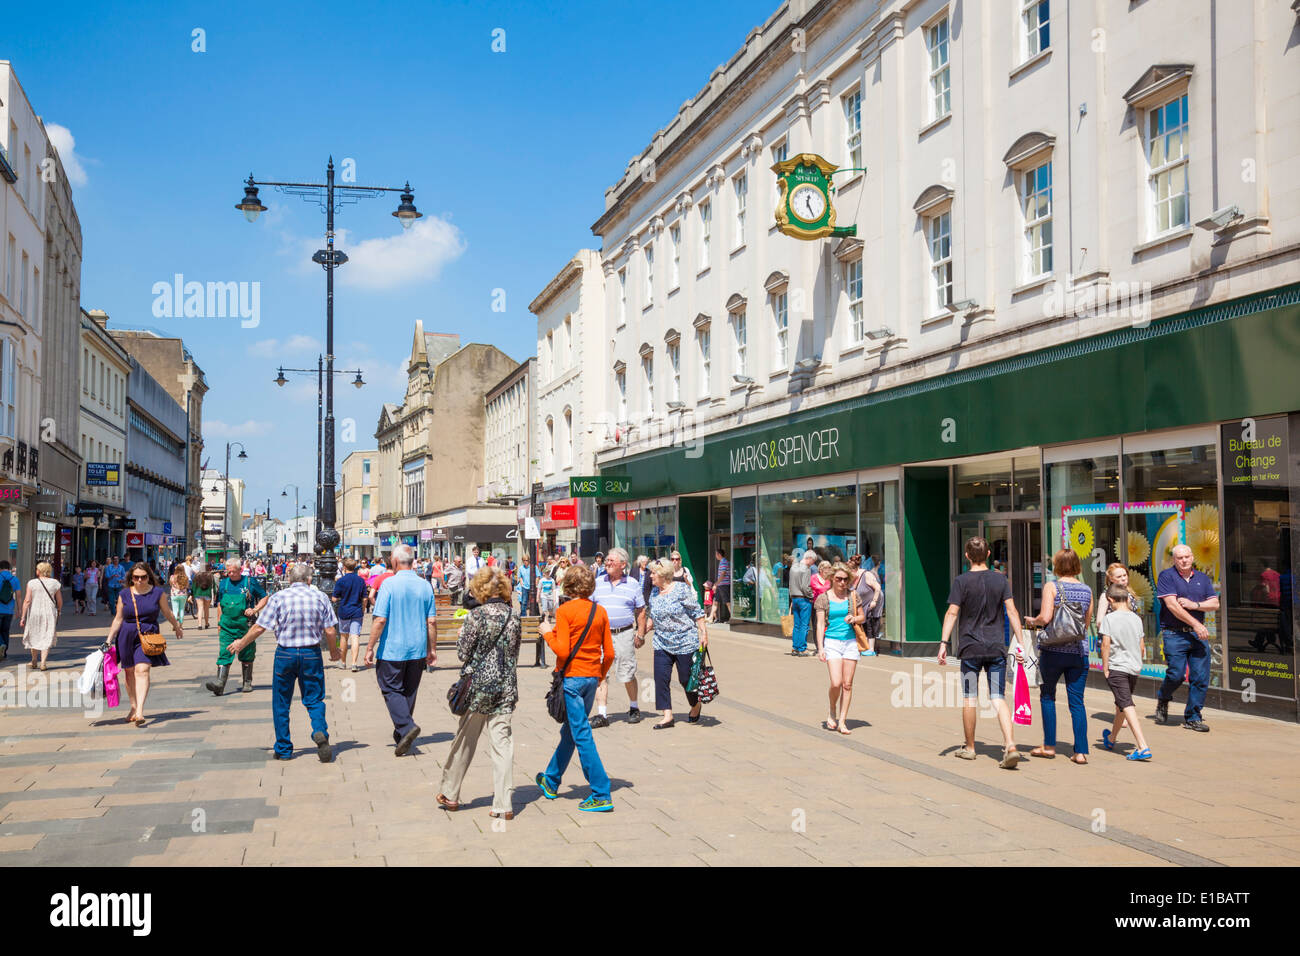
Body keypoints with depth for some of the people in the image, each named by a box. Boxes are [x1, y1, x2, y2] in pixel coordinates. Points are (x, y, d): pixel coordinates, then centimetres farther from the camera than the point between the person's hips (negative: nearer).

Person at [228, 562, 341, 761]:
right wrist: (334, 651, 16)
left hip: (285, 654, 0)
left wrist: (241, 643, 12)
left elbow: (260, 627, -4)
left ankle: (283, 749, 15)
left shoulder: (278, 597, -4)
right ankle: (320, 732, -18)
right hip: (311, 654, 1)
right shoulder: (320, 597, -1)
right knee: (314, 699, 9)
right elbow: (330, 630, -2)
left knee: (281, 703, 12)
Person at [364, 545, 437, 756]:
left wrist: (370, 648, -8)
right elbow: (432, 621, 4)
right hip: (417, 650, 5)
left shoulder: (389, 584, -12)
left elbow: (380, 620, -15)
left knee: (391, 689, 4)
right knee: (409, 691, 14)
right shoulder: (425, 585, 2)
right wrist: (432, 649, 14)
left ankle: (406, 726, -16)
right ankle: (401, 736, 22)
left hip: (392, 649, -5)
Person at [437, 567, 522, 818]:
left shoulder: (477, 615, -12)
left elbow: (463, 653, -7)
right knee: (502, 743, 3)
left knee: (464, 742, 11)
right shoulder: (513, 617, 3)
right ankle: (504, 804, 0)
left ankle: (449, 795, 26)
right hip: (506, 687, 4)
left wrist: (461, 636, 10)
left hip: (479, 686, -3)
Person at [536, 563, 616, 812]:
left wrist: (548, 634, 0)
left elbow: (562, 650, -18)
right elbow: (609, 653, 5)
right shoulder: (600, 611, 4)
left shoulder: (565, 611, -11)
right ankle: (551, 781, 38)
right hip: (592, 676, 6)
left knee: (582, 735, -4)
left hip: (571, 676, -6)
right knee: (569, 731, 20)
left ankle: (602, 796, -6)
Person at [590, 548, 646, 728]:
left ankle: (634, 708, 25)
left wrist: (640, 634, 3)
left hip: (624, 634, -1)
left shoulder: (632, 584, 3)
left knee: (627, 675, 4)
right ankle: (601, 714, 1)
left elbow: (641, 610, 8)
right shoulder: (598, 583, 6)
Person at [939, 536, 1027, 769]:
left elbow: (952, 613, -10)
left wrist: (944, 643, -10)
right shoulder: (1000, 579, 3)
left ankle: (969, 747, 20)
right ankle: (1010, 746, -15)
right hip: (996, 648, 2)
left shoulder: (961, 581, -5)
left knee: (969, 698, 9)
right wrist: (1021, 643, 0)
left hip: (970, 648, -2)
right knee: (998, 698, 1)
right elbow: (1012, 611, -1)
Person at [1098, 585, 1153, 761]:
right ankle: (1111, 738, 42)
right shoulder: (1137, 619, 6)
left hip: (1117, 667, -6)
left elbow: (1106, 644, -14)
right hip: (1134, 668, 6)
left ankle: (1143, 747, -24)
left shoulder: (1109, 618, -9)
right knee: (1122, 703, 22)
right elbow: (1141, 647, 10)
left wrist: (1105, 668, -5)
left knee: (1126, 705, -11)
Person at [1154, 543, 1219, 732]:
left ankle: (1192, 717, 10)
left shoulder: (1202, 578, 15)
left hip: (1198, 634, 5)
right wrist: (1196, 624, -14)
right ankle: (1162, 699, 23)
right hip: (1175, 634, -5)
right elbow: (1172, 605, -11)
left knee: (1201, 677, -1)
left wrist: (1194, 605, -9)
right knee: (1176, 675, -9)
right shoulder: (1167, 576, -2)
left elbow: (1215, 603, 10)